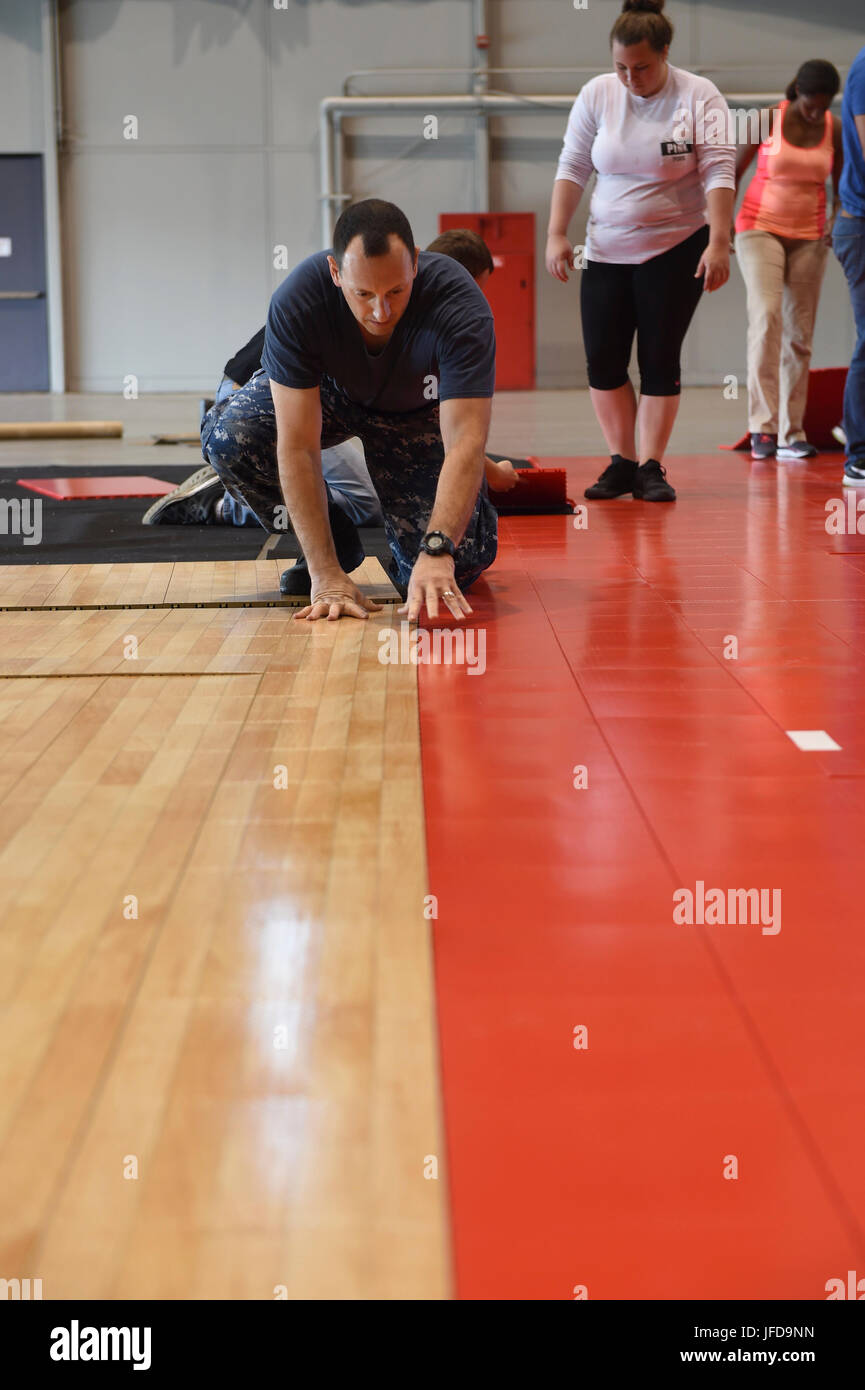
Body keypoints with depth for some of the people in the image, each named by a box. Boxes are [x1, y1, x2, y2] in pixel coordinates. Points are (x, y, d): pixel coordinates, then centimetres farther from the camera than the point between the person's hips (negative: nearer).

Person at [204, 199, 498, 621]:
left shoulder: (461, 308, -37)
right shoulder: (296, 303, -36)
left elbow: (464, 444, -43)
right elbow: (298, 447, -36)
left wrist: (437, 552, -58)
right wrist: (326, 575, -42)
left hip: (417, 410, -1)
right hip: (327, 392, 1)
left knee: (462, 559, -20)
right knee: (229, 438, -29)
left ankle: (413, 549, 19)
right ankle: (335, 543, -3)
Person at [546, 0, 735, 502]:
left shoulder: (700, 97, -8)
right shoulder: (597, 94, 0)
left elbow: (719, 172, -12)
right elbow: (572, 168, 5)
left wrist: (719, 241, -22)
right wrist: (557, 234, -2)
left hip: (676, 250, -3)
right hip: (607, 250, 3)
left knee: (660, 361, -3)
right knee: (603, 361, 0)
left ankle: (651, 467, 5)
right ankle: (622, 462, 13)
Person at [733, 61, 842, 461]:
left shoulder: (834, 130, 2)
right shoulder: (767, 121, -7)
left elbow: (841, 186, 9)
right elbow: (734, 171, 2)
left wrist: (837, 219, -10)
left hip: (808, 238, 4)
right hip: (760, 230, -3)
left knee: (800, 334, 1)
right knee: (766, 316, -22)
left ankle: (791, 433, 6)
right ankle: (763, 425, -23)